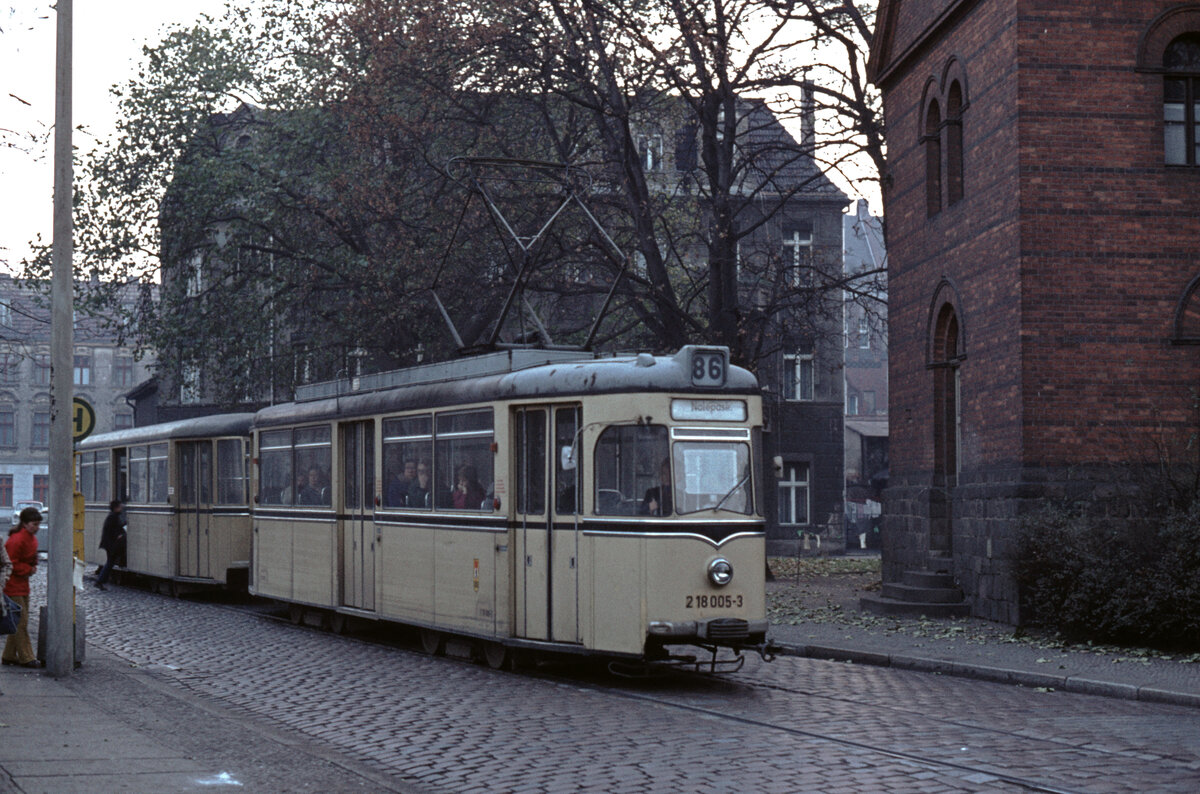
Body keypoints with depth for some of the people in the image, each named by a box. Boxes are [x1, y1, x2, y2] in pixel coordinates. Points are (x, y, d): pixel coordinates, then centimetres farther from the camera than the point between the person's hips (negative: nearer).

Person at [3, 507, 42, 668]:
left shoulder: (32, 538, 9)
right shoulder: (17, 540, -21)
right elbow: (11, 564, -21)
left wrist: (32, 567, 3)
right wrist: (28, 569, -16)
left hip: (23, 584, 10)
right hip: (13, 585, -10)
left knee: (20, 622, 13)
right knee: (21, 621, -7)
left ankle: (9, 656, 21)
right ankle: (26, 658, -2)